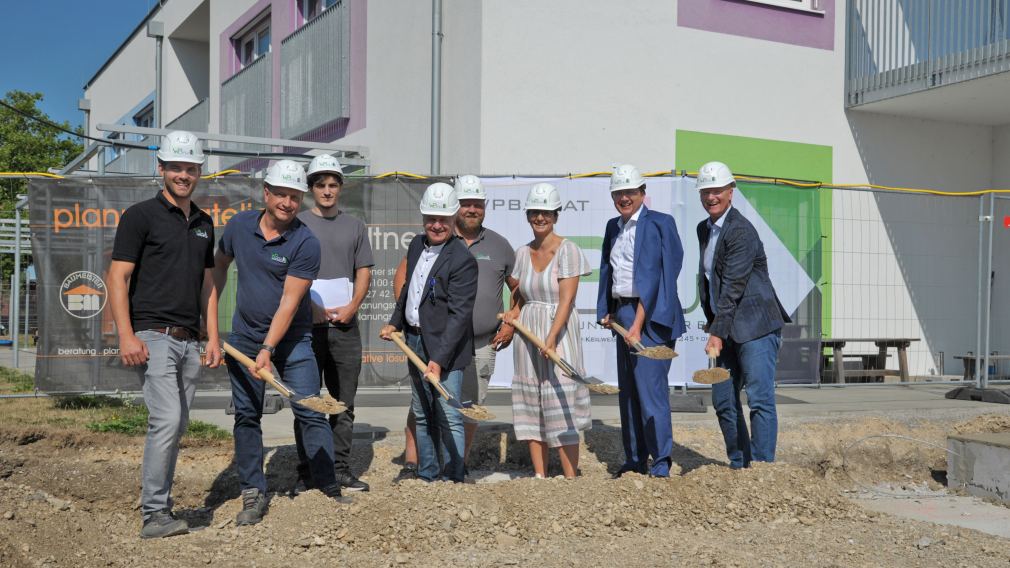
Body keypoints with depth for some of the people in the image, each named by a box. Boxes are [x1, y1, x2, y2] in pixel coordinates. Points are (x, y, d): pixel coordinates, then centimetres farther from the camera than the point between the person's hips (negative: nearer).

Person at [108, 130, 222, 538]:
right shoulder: (141, 215, -3)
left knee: (177, 426, 8)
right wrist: (126, 336, -17)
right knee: (166, 420, -17)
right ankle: (154, 515, -11)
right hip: (153, 336, -7)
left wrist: (213, 336, 13)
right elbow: (118, 277, -8)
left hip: (189, 341, 7)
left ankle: (158, 504, 18)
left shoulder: (203, 223, 17)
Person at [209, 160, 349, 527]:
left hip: (291, 338, -3)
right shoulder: (239, 226, -1)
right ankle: (253, 495, 14)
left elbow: (289, 303, -18)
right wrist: (210, 314, 15)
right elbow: (219, 266, 17)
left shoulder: (305, 243, -15)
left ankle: (329, 488, 6)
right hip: (244, 336, 4)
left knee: (309, 412, -5)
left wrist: (268, 350, -22)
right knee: (246, 415, 5)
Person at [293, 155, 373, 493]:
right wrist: (312, 309, -12)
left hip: (345, 324, 3)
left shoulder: (354, 226, 14)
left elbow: (364, 271, 12)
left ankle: (341, 469, 13)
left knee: (344, 403, 6)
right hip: (308, 323, -3)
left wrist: (351, 307, -5)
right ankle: (308, 471, 10)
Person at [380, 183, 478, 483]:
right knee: (422, 415, 16)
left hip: (445, 347, -8)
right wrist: (395, 322, 18)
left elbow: (459, 314, -22)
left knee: (449, 418, -7)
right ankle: (426, 477, 27)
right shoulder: (416, 245, 8)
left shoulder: (462, 260, -17)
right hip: (415, 340, 8)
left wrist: (439, 359, -28)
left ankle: (453, 481, 0)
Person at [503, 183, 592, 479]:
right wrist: (515, 312, 1)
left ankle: (571, 479, -2)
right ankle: (540, 476, 14)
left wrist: (552, 337, -26)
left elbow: (566, 299, -16)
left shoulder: (567, 250, -8)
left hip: (559, 333, -6)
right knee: (532, 404, 7)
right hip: (528, 333, 6)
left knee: (562, 404, -7)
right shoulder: (522, 253, 9)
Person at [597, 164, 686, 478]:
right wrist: (606, 311, 10)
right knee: (628, 390, 11)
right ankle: (634, 461, 19)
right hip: (622, 314, 8)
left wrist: (638, 323, -20)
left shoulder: (659, 223, -7)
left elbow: (652, 276, -14)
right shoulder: (613, 227, 16)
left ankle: (661, 463, -4)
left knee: (650, 387, -11)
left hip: (651, 315, -8)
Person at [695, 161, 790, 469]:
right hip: (726, 328, 9)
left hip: (756, 327, -9)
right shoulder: (704, 229, 13)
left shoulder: (741, 230, -14)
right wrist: (713, 326, 13)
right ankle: (739, 466, 21)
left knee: (760, 400, -9)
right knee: (723, 400, 10)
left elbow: (733, 286, -20)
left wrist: (717, 333, -22)